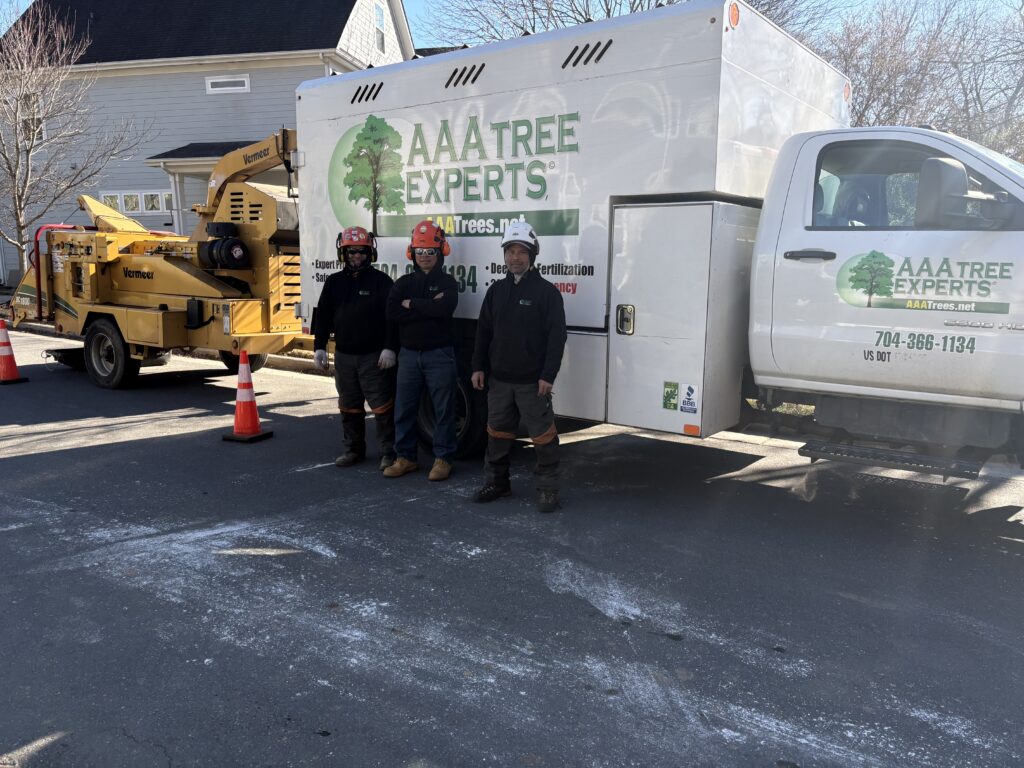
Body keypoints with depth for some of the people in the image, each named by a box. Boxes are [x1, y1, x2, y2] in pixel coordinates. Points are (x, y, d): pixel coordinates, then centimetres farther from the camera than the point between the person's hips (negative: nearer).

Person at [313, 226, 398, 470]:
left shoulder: (381, 281, -3)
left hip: (374, 356, -5)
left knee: (382, 406, -3)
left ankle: (388, 452, 5)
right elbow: (323, 316, 11)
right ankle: (353, 449, 26)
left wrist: (389, 348, -15)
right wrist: (319, 347, 4)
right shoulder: (334, 283, 11)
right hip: (344, 355, 5)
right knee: (349, 407, 14)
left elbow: (391, 317, -9)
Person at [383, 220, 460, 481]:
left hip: (439, 354, -4)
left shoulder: (447, 282, 0)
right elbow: (392, 313, -7)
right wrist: (428, 307, -13)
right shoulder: (404, 282, 10)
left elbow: (445, 308, -21)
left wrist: (411, 304, -11)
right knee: (404, 408, 8)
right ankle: (405, 457, 20)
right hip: (409, 354, 4)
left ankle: (442, 458, 12)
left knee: (443, 409, 1)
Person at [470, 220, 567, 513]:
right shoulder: (496, 290, 9)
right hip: (499, 379, 5)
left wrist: (548, 375, -15)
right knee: (497, 432, 14)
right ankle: (496, 482, 28)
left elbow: (556, 336, -10)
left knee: (543, 435, 0)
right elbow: (483, 331, 12)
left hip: (532, 381, -5)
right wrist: (479, 366, 5)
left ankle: (547, 488, 11)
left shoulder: (546, 291, -6)